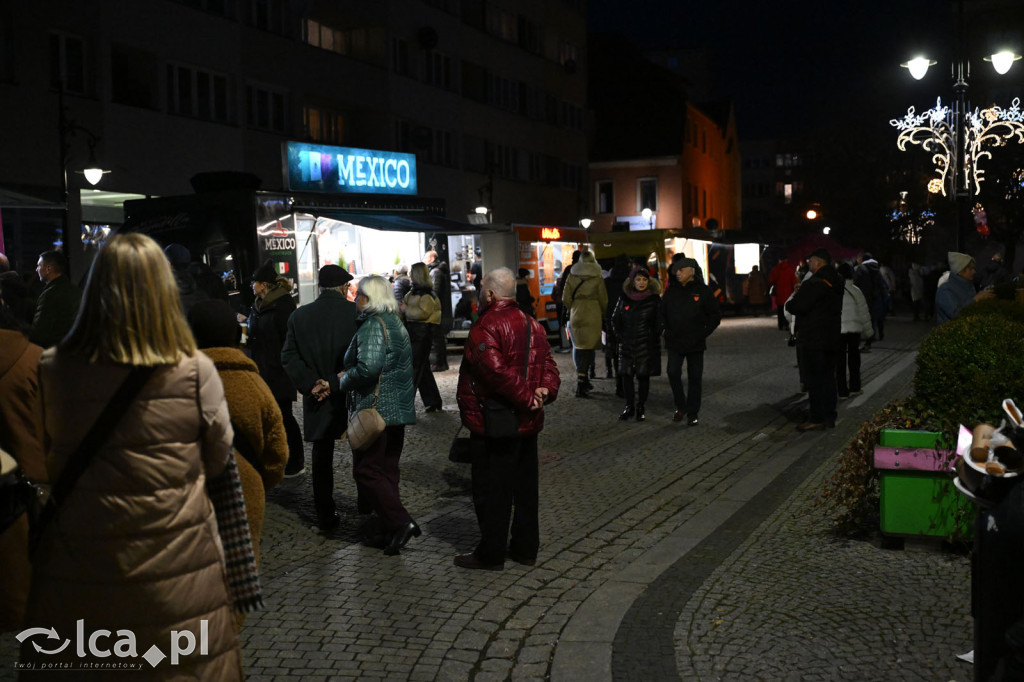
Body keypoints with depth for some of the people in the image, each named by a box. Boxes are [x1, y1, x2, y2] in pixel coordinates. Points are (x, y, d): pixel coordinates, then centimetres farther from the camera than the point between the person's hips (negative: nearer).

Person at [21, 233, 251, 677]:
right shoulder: (197, 373, -12)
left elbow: (38, 467, 4)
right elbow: (219, 465, -1)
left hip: (77, 578, 1)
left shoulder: (49, 372, -8)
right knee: (185, 666, 13)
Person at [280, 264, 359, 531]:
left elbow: (288, 356, -4)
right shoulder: (356, 312, -10)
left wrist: (312, 384, -10)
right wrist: (336, 383, -16)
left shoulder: (299, 316, 0)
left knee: (322, 457, 14)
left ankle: (325, 516, 19)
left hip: (317, 400, 2)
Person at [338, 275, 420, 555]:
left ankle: (400, 522, -11)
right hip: (398, 409, 10)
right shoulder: (396, 323, 15)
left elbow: (367, 367, -27)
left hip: (375, 409, -10)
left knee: (367, 471, -3)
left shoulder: (373, 325, -15)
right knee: (386, 470, 14)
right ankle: (389, 531, 19)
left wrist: (344, 380, -9)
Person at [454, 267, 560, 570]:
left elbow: (496, 371, -28)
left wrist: (524, 397, -21)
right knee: (525, 485, 16)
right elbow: (548, 364, 4)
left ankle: (491, 553, 11)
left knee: (491, 491, 3)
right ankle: (526, 547, 25)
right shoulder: (532, 324, 10)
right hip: (528, 422, 8)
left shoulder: (486, 327, -17)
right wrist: (545, 391, -10)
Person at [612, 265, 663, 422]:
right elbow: (615, 320, 13)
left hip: (647, 346, -2)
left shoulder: (654, 299, 0)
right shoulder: (624, 298, 5)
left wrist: (652, 338, -3)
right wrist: (620, 337, 6)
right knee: (626, 375, 1)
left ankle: (640, 408, 13)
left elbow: (659, 323, 4)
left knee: (643, 376, 2)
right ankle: (629, 407, 14)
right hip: (627, 345, 2)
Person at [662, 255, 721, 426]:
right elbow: (662, 313, 16)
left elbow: (716, 315, 2)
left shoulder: (702, 290, -4)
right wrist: (668, 331, 6)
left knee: (694, 377, 4)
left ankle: (692, 412, 16)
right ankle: (680, 407, 9)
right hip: (675, 342, 2)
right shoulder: (671, 291, 4)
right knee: (673, 373, -9)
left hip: (695, 343, -2)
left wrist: (703, 333, -4)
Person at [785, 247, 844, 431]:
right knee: (828, 377, 14)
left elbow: (796, 307, -22)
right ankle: (829, 417, 19)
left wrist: (791, 300, 2)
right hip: (832, 338, 9)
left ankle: (816, 419, -1)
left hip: (812, 340, -9)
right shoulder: (836, 282, 11)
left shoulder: (813, 284, -19)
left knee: (814, 379, -3)